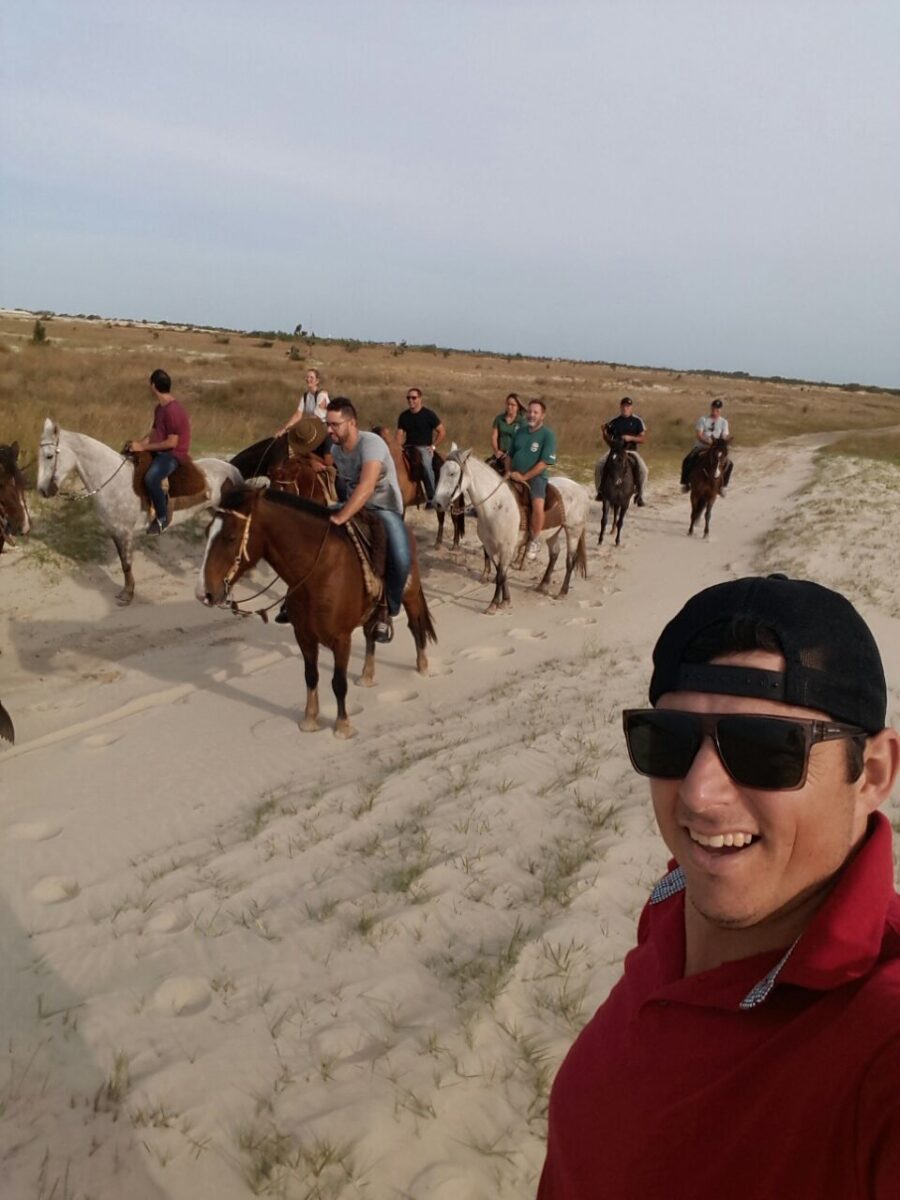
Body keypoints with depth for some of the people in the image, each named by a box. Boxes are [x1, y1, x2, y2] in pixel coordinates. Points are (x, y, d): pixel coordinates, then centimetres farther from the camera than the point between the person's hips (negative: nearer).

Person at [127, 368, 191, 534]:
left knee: (151, 478, -33)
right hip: (159, 451, 11)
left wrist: (143, 447, -19)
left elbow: (172, 443, -24)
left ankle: (162, 516, -13)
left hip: (173, 454, -10)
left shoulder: (172, 411, -22)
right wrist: (138, 442, 0)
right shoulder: (160, 408, 9)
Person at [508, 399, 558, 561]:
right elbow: (510, 455, 19)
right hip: (515, 477, 6)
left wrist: (524, 477, -19)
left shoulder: (548, 435, -8)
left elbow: (545, 462, -15)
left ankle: (534, 541, -11)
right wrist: (509, 472, 1)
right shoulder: (520, 432, 9)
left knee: (538, 506, -32)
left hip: (536, 477, -6)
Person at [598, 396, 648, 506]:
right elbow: (609, 441, 14)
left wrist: (631, 438, -16)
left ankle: (639, 495, -5)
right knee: (599, 465, -23)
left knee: (643, 469, -25)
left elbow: (643, 439, 0)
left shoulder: (637, 421, 4)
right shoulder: (614, 422, 9)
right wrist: (604, 434, -6)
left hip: (631, 451, -1)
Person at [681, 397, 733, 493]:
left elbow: (724, 438, 1)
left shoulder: (724, 422, 4)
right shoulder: (703, 420, -1)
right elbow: (699, 436, -10)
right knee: (688, 460, -28)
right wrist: (708, 441, -27)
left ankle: (721, 485, 1)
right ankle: (686, 482, -10)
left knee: (729, 464, -16)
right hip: (700, 446, -2)